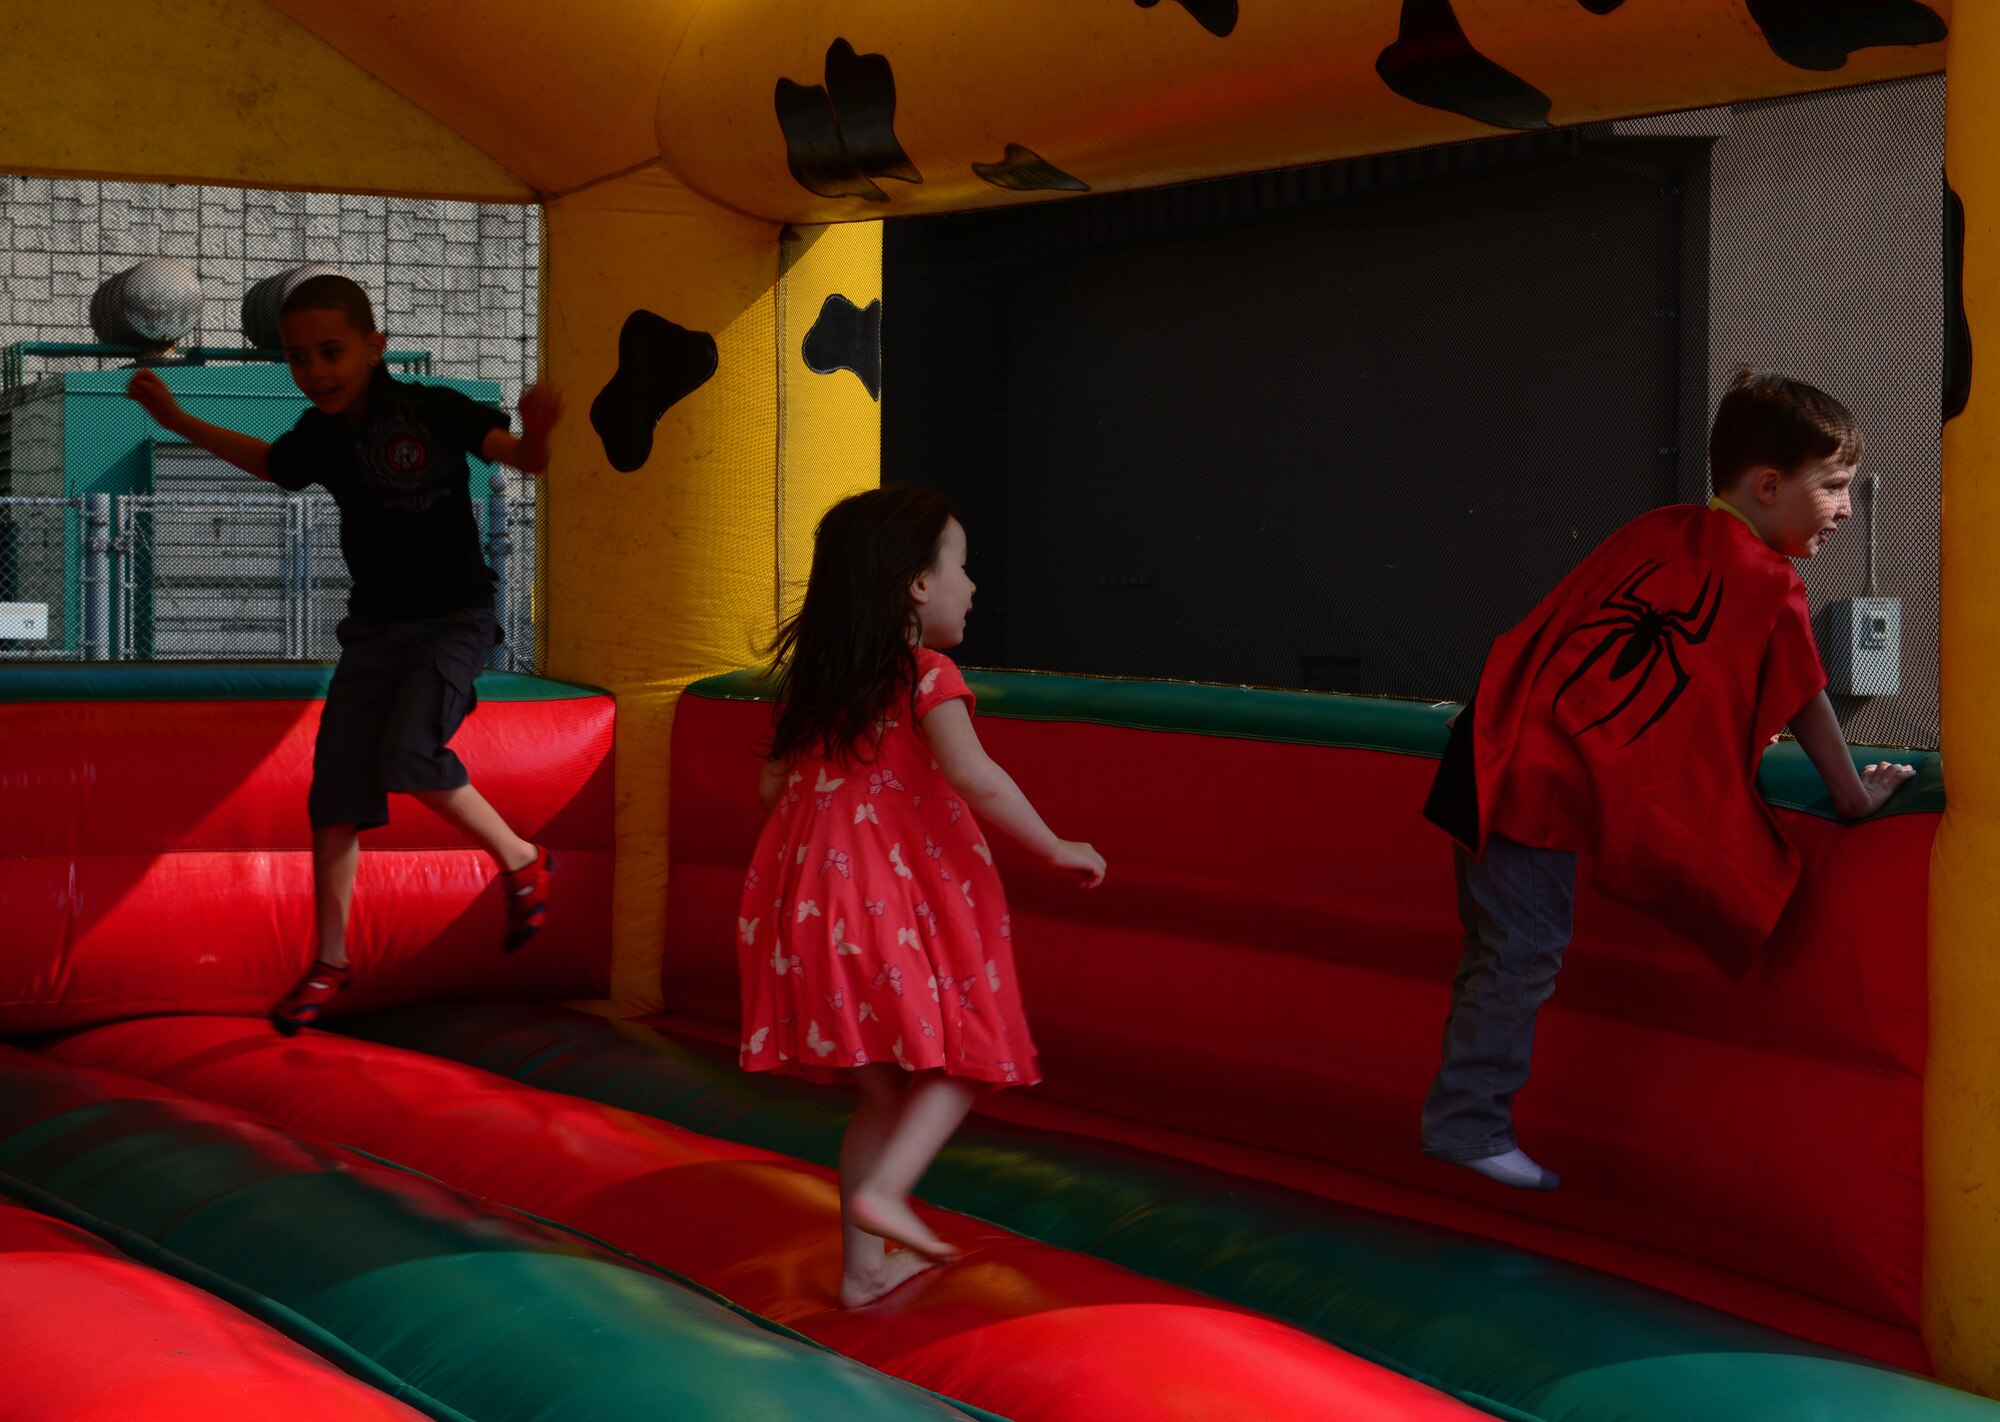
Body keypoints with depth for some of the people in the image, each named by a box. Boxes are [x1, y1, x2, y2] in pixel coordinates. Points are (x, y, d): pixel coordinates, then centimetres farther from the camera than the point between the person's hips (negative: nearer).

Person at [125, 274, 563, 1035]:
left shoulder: (432, 410, -15)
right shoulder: (318, 438, 1)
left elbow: (525, 458, -23)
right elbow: (269, 463, 24)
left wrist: (535, 430, -46)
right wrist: (177, 419, 26)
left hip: (454, 619, -6)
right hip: (374, 627, 6)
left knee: (409, 756, -27)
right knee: (335, 792, 2)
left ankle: (520, 859, -3)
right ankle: (330, 960, 15)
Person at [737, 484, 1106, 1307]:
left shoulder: (810, 682, 12)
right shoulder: (926, 676, -10)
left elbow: (773, 787, 17)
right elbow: (975, 778, -22)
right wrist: (1056, 850, -12)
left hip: (816, 895, 7)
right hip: (905, 901, -7)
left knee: (883, 1090, 15)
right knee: (963, 1058, 7)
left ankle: (864, 1266, 17)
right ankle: (882, 1189, -12)